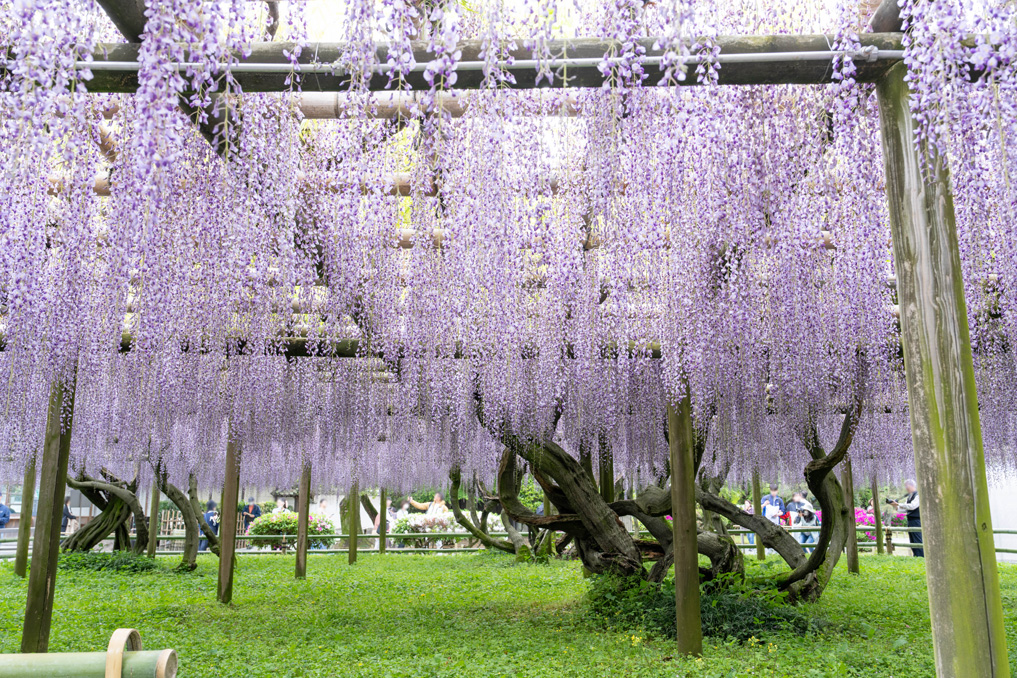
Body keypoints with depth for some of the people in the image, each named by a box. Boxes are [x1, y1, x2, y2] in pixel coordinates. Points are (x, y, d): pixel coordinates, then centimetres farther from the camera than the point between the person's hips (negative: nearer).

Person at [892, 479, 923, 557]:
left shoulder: (918, 495, -9)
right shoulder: (908, 497, 16)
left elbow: (912, 506, -21)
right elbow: (904, 509, 17)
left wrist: (898, 504, -19)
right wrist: (895, 506, 2)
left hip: (916, 521, -9)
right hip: (910, 521, 9)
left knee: (918, 541, -9)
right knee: (912, 542, 10)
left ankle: (921, 558, -6)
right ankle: (916, 558, 15)